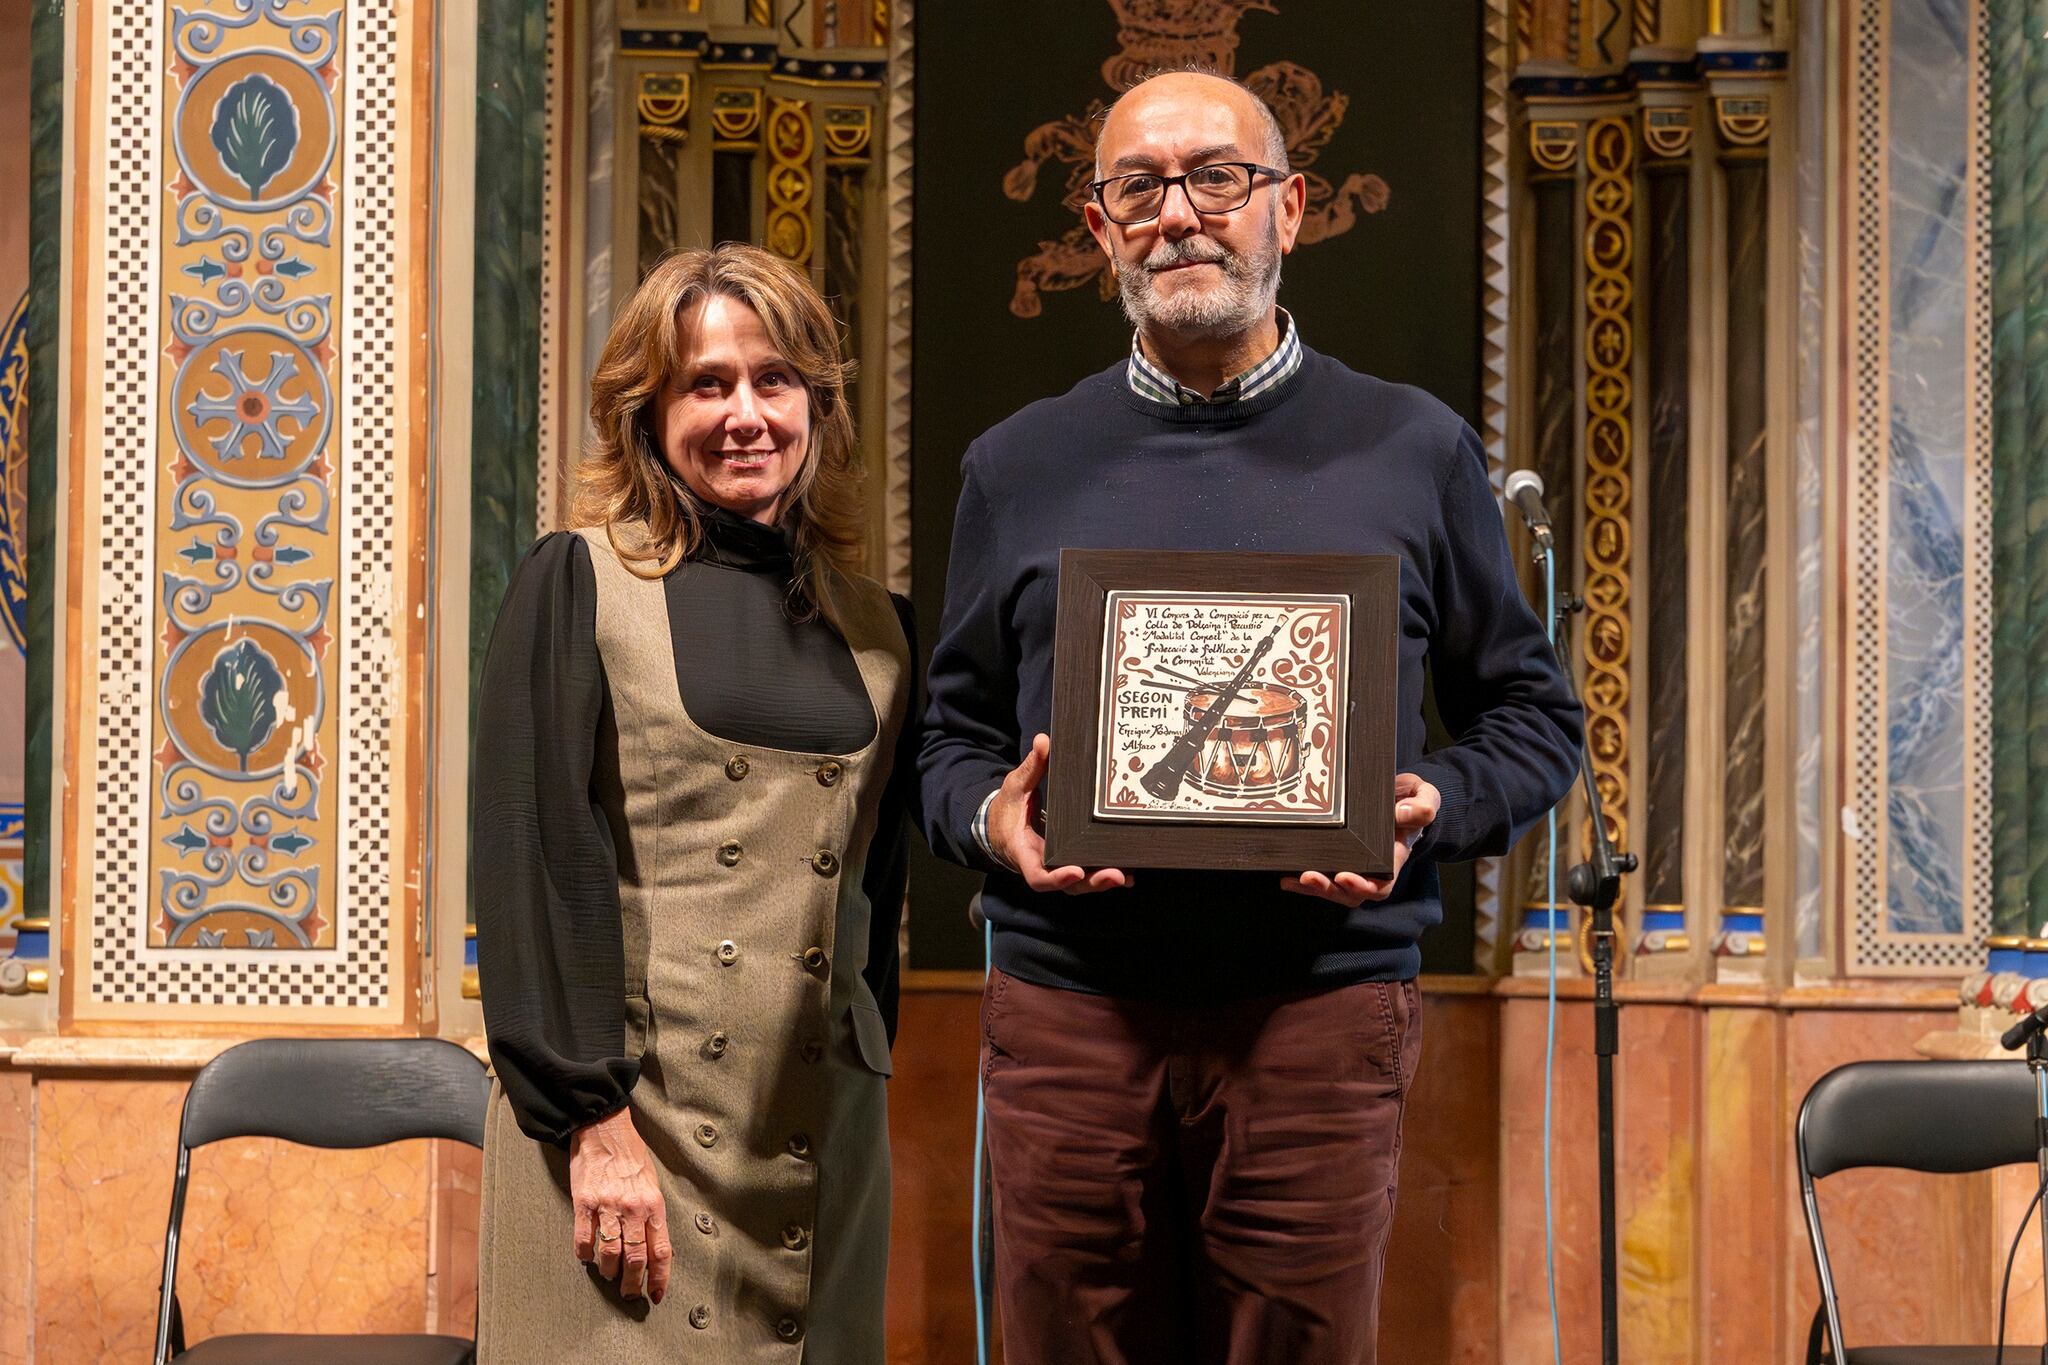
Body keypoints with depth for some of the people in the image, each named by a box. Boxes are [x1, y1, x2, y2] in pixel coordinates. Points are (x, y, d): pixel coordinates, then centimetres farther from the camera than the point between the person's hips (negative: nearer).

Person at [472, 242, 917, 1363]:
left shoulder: (873, 629, 11)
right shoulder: (576, 586, -1)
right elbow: (533, 862, -7)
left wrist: (869, 1077, 10)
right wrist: (593, 1118, -14)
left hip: (823, 1136, 4)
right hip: (624, 1112, -4)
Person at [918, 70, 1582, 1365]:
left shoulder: (1412, 449, 9)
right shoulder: (1018, 467, 14)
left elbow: (1534, 714, 11)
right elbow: (954, 730, 17)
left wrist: (1430, 811, -8)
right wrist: (989, 815, -5)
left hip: (1325, 1003, -1)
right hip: (1069, 1007, 1)